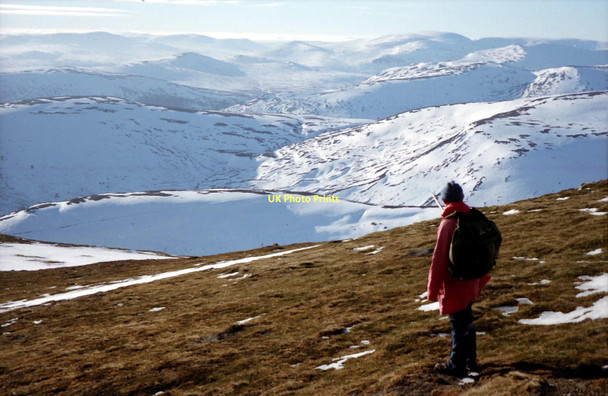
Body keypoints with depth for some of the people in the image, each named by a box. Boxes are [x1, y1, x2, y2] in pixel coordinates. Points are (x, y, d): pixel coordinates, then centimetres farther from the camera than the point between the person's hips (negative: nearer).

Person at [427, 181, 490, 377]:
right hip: (471, 282, 8)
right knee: (467, 321, 20)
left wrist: (433, 289, -11)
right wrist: (482, 278, 25)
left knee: (459, 325, 2)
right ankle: (470, 361, 31)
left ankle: (457, 366, 14)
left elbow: (439, 259, -19)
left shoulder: (448, 224, -20)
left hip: (454, 284, -8)